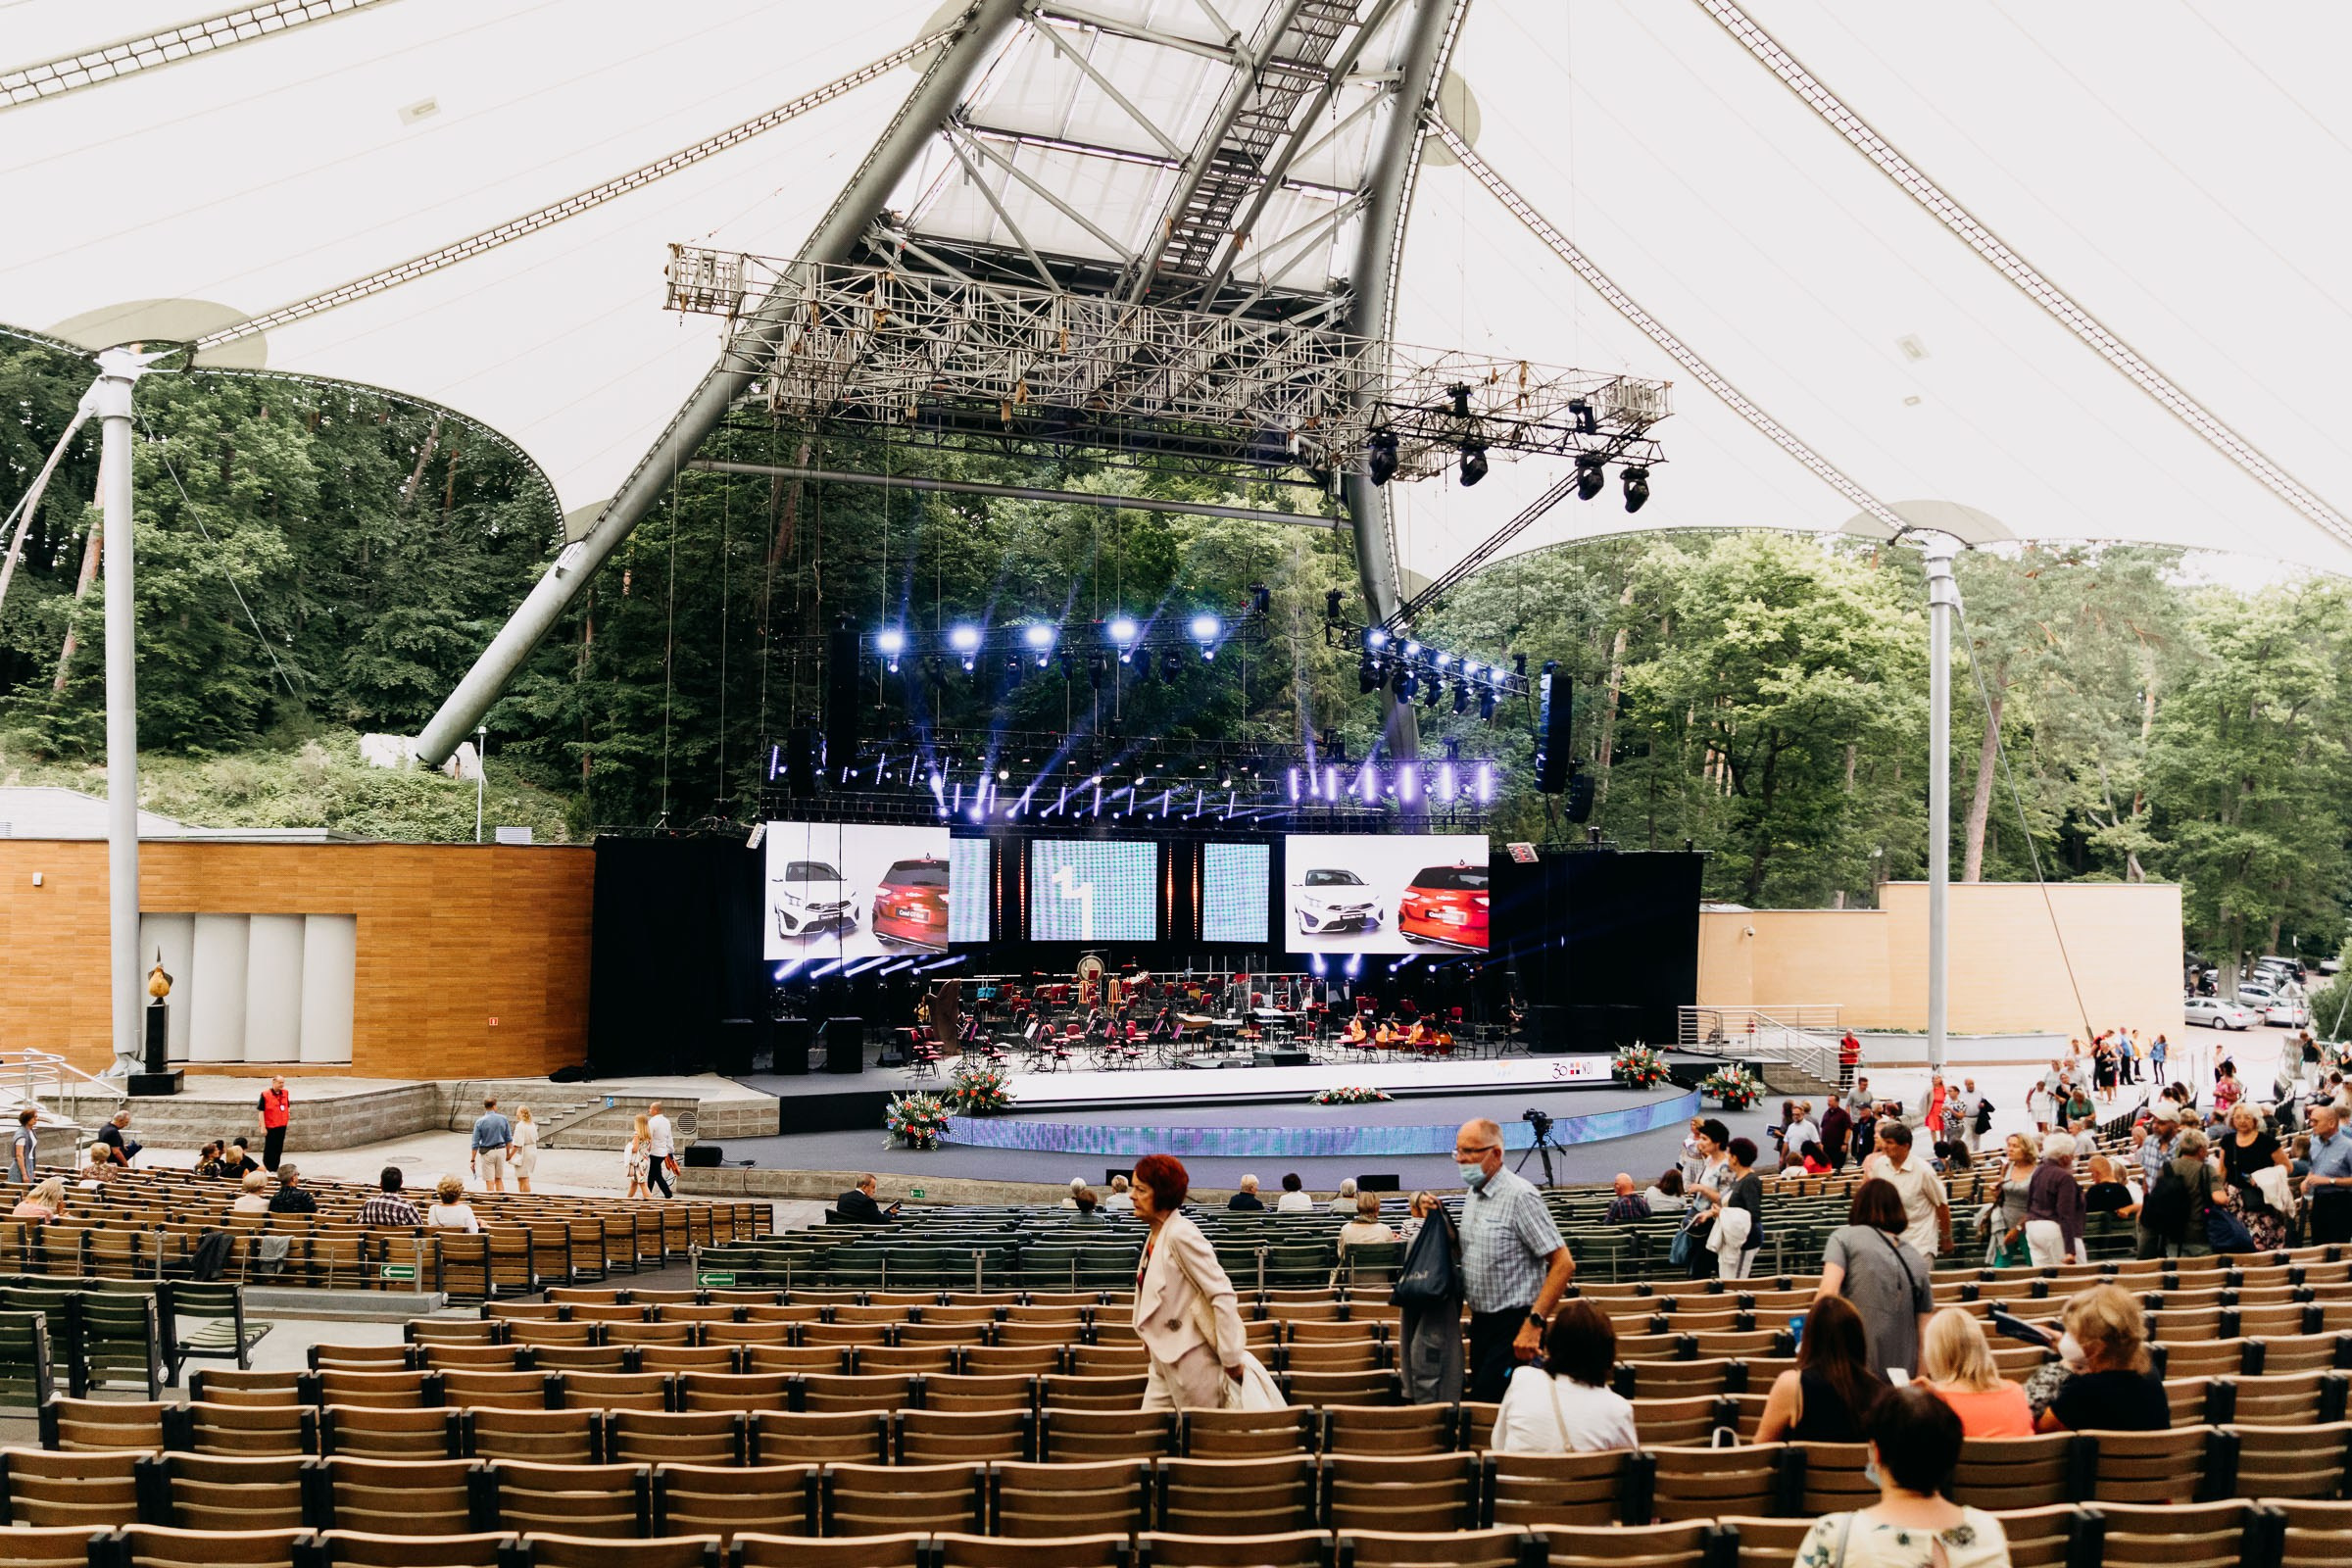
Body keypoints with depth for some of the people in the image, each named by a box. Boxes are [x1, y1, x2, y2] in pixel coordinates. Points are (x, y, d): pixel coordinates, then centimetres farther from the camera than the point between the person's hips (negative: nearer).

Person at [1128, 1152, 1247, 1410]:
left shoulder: (1180, 1235, -18)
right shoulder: (1156, 1236, 9)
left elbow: (1223, 1295, -20)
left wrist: (1231, 1359, -19)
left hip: (1192, 1360, -9)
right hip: (1165, 1362, 9)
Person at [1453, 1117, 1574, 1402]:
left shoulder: (1520, 1195, -15)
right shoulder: (1474, 1194, 11)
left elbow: (1563, 1263, -19)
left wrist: (1534, 1323, -23)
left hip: (1514, 1325, -9)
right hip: (1481, 1321, 9)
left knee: (1486, 1403, -14)